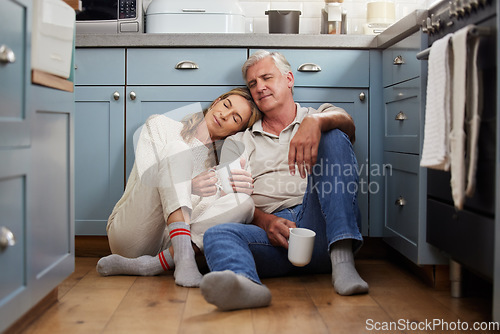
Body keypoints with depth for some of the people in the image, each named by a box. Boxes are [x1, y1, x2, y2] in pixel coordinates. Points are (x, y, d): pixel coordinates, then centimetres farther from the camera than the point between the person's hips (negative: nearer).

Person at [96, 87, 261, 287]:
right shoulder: (160, 126, 9)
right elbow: (145, 178, -7)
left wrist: (241, 187, -15)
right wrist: (189, 187, -26)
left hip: (169, 243, 3)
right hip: (130, 234, -2)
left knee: (244, 202, -21)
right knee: (177, 149, -22)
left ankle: (148, 265, -32)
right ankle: (184, 258, -40)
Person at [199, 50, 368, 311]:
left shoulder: (321, 117, 22)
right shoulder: (237, 142, 25)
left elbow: (346, 123, -3)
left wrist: (315, 122, -28)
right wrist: (265, 221, -12)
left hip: (320, 229, 0)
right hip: (269, 230, 1)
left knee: (333, 137, -17)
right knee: (217, 233, -27)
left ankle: (342, 258, -32)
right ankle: (245, 283, -63)